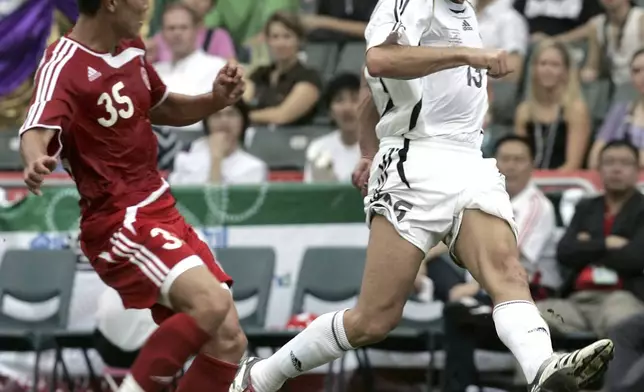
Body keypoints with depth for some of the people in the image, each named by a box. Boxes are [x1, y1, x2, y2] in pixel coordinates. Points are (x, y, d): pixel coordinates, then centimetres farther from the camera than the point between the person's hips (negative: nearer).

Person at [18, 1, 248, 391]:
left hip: (160, 210, 9)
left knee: (228, 341, 4)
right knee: (210, 302, -30)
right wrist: (36, 161, -60)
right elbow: (38, 129, -36)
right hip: (120, 222, -9)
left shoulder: (131, 50, 9)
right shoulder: (65, 65, -18)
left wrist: (215, 100, 7)